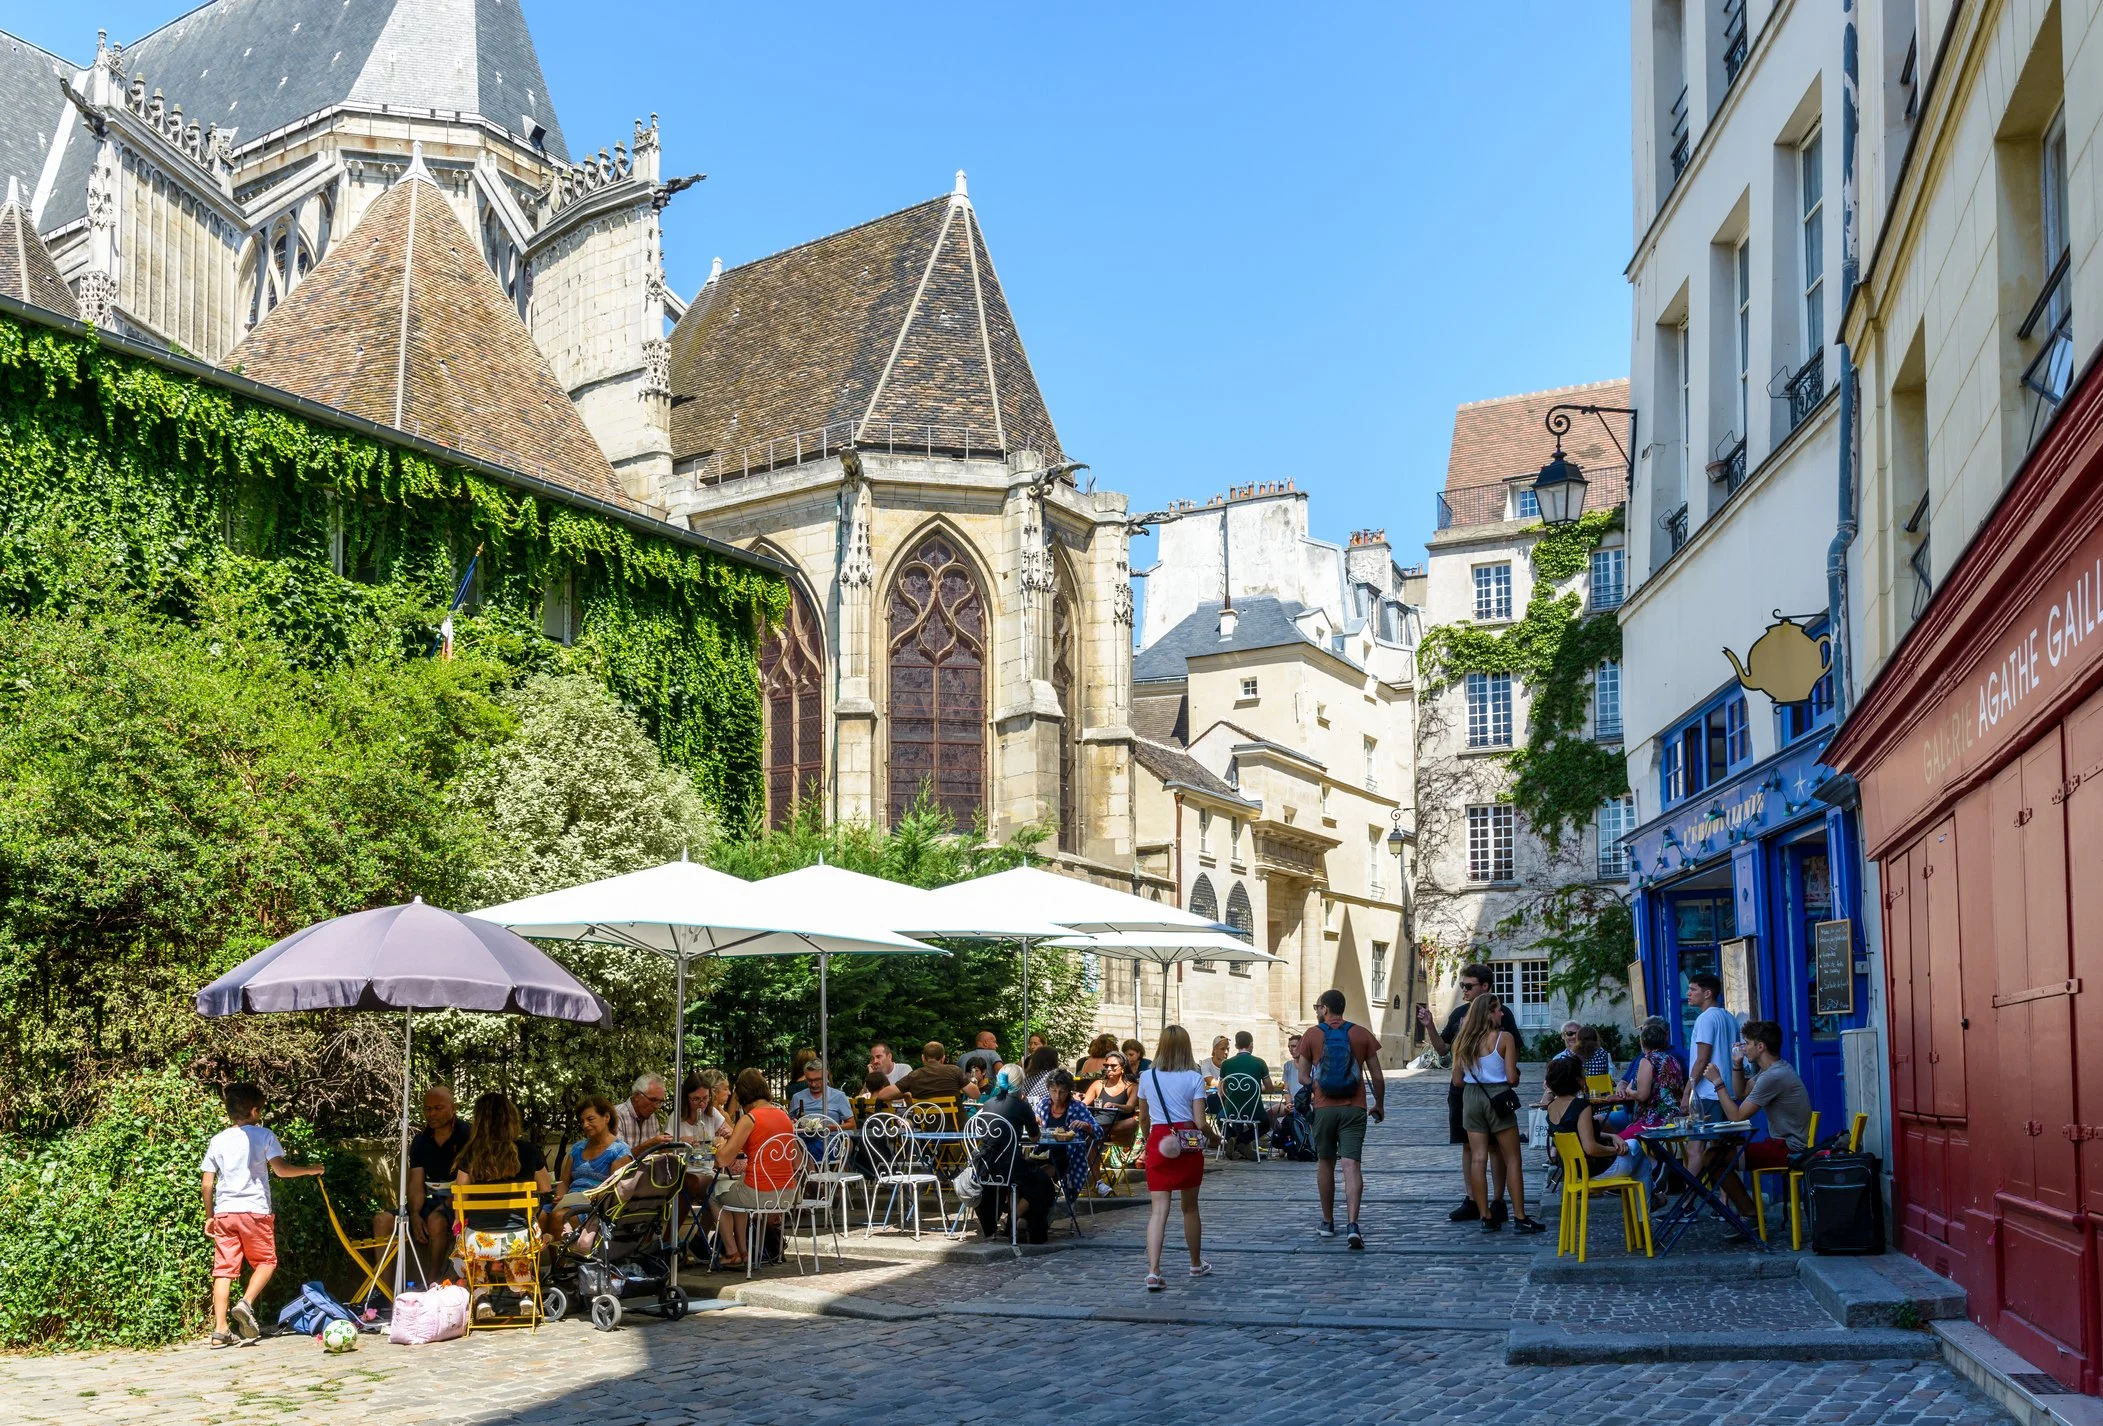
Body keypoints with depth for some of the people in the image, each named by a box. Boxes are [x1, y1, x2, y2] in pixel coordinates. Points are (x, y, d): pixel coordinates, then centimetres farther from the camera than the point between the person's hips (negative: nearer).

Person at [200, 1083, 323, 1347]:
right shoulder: (263, 1135, -2)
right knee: (266, 1261, 13)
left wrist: (209, 1216, 17)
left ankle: (220, 1330, 0)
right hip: (255, 1210, -4)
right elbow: (280, 1169, -12)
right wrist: (310, 1169, 2)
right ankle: (245, 1303, -11)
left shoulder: (218, 1140, 9)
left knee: (224, 1268, 4)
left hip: (224, 1211, 4)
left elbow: (207, 1182, 8)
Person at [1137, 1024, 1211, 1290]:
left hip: (1158, 1142, 0)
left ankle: (1153, 1271, -20)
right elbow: (1200, 1123, -7)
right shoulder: (1194, 1079, -2)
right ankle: (1196, 1264, 34)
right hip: (1188, 1144, 0)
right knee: (1190, 1207, 17)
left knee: (1158, 1210, -5)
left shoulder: (1147, 1077, 4)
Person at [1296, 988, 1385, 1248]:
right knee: (1351, 1164, -5)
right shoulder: (1361, 1034, 2)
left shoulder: (1311, 1035, 0)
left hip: (1324, 1108, 0)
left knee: (1325, 1163, 16)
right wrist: (1379, 1105, 18)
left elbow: (1303, 1075, 3)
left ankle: (1327, 1223, 24)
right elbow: (1377, 1076, 5)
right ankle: (1352, 1226, -18)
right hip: (1354, 1109, 0)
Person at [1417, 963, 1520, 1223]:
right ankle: (1472, 1201, 16)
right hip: (1461, 1088, 5)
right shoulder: (1459, 1013, 10)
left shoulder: (1501, 1014, -5)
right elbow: (1443, 1048, 11)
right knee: (1468, 1145, 9)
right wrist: (1429, 1027, -4)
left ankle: (1498, 1202, 7)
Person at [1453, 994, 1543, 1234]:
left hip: (1471, 1097, 4)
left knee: (1477, 1158, 5)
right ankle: (1520, 1218, 2)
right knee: (1512, 1159, 3)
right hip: (1497, 1097, -4)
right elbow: (1512, 1078, -11)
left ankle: (1485, 1217, 6)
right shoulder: (1504, 1038, -8)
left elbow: (1458, 1079, 6)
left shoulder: (1463, 1041, 5)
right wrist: (1515, 1080, 12)